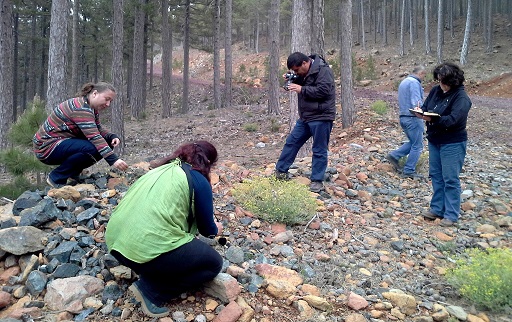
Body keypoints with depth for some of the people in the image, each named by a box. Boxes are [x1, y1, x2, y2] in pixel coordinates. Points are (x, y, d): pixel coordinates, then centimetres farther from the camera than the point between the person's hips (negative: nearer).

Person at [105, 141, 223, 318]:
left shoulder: (162, 169, 21)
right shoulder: (199, 181, 0)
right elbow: (207, 229, 9)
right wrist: (216, 229, 34)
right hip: (148, 249, -9)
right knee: (214, 263, 11)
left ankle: (147, 272, 14)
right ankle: (151, 290, 2)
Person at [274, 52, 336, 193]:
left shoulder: (323, 70, -15)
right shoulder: (305, 73, 11)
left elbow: (323, 90, -25)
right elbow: (301, 84, 24)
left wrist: (301, 89, -20)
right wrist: (292, 81, 3)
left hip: (321, 117, -9)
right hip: (305, 117, 9)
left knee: (319, 150, 0)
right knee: (291, 142, 12)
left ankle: (317, 181, 10)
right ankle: (281, 171, 23)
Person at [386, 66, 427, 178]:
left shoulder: (404, 82, 19)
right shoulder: (414, 83, -12)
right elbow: (416, 102, -23)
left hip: (403, 117, 9)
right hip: (412, 118, -9)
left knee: (413, 142, 19)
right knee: (417, 145, 0)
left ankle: (394, 156, 10)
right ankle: (409, 171, 3)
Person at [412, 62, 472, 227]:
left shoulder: (461, 98, -17)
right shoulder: (436, 91, 2)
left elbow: (453, 119, -28)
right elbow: (426, 107, 9)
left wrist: (432, 119, -37)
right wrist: (421, 112, -14)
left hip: (453, 143, -7)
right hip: (434, 140, 7)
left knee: (450, 179, -1)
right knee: (436, 175, 14)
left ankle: (451, 215, 9)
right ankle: (437, 208, 27)